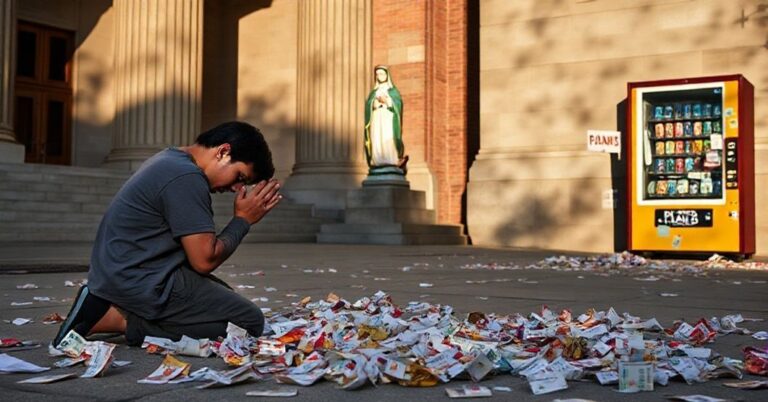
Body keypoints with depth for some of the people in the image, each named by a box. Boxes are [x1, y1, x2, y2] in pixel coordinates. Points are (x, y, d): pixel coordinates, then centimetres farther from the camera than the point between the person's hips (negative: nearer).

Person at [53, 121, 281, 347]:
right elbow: (204, 260, -17)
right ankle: (123, 320, -10)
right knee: (251, 322, -8)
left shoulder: (170, 159, 15)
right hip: (142, 284, -11)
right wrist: (243, 220, -5)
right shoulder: (187, 178, -18)